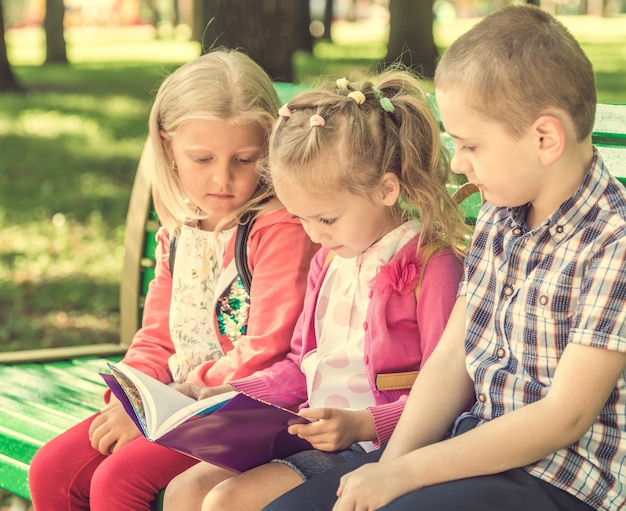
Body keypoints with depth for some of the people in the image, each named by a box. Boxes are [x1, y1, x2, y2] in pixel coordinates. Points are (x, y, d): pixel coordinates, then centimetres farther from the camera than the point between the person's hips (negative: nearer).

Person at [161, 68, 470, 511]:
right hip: (311, 434, 9)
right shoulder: (330, 259, 17)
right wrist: (230, 396, 13)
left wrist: (360, 424, -24)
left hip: (372, 445, -9)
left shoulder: (432, 266, -12)